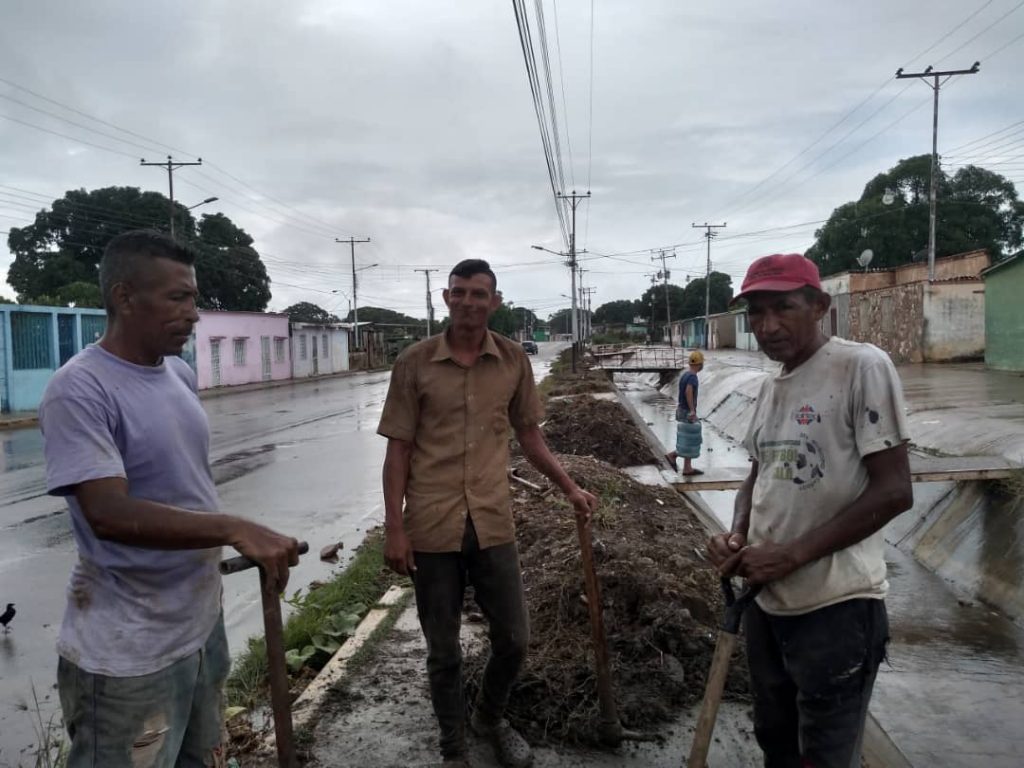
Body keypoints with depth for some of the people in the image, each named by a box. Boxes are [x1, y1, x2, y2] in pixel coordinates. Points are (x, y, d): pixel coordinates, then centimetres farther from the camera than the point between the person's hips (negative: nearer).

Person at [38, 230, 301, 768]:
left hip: (201, 624, 8)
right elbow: (109, 513, -28)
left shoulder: (180, 375, 6)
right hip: (129, 655, -8)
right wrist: (237, 531, -32)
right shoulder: (80, 390, -19)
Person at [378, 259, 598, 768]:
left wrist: (569, 488, 10)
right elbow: (398, 450, -3)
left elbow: (529, 436, 13)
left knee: (513, 638, 13)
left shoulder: (514, 361, 2)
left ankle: (490, 719, 42)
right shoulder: (414, 363, -6)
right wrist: (393, 528, -6)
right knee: (443, 651, 11)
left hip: (493, 524, 2)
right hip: (431, 528, -2)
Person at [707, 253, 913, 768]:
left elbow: (893, 492, -17)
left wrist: (792, 554, -18)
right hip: (766, 600, 7)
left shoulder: (862, 367, -14)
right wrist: (737, 537, -2)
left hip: (836, 607, -7)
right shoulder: (770, 387, 9)